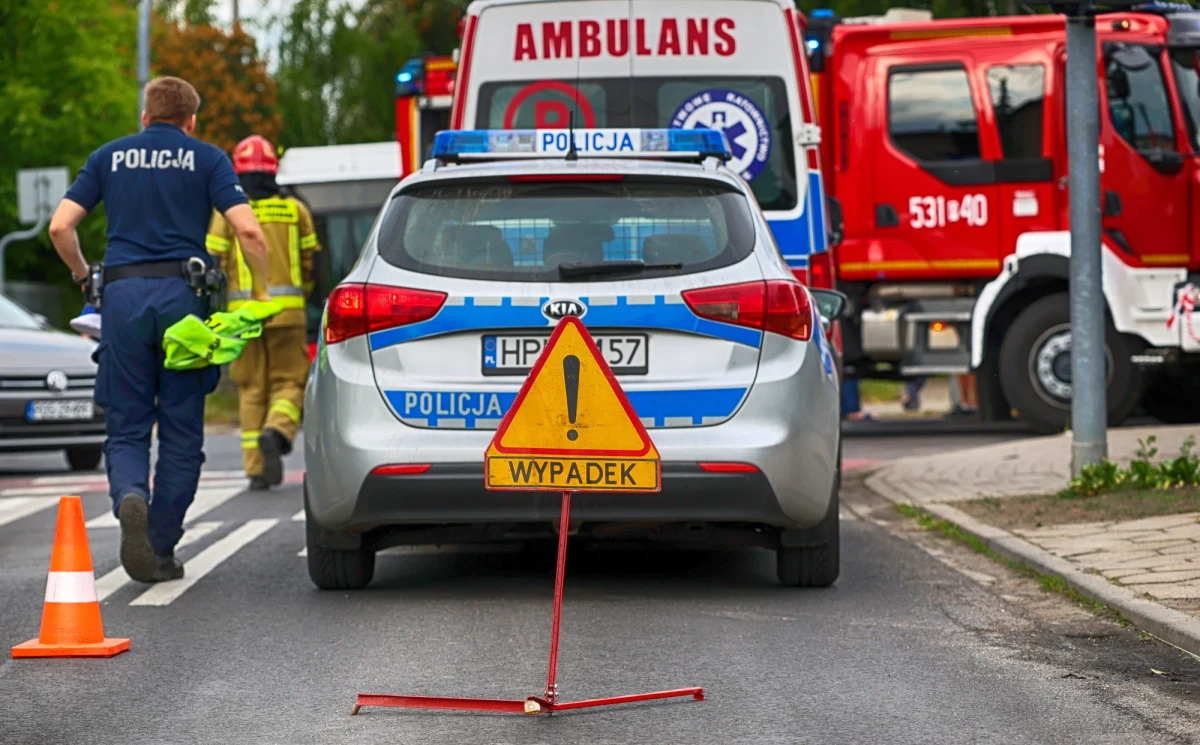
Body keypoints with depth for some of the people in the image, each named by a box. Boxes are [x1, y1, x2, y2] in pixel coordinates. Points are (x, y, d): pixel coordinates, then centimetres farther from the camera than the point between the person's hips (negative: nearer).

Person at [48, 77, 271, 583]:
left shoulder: (109, 157, 15)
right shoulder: (206, 159, 9)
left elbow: (60, 226, 6)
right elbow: (248, 230, -5)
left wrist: (83, 277, 22)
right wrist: (262, 293, 7)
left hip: (123, 296, 1)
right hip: (182, 293, -1)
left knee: (126, 427, 7)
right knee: (181, 431, 8)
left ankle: (130, 497, -24)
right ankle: (161, 551, 7)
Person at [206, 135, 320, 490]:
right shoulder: (295, 209, 6)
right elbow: (311, 263, 8)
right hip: (288, 312, 0)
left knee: (251, 388, 8)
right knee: (288, 381, 6)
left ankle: (256, 468, 4)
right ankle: (277, 430, -24)